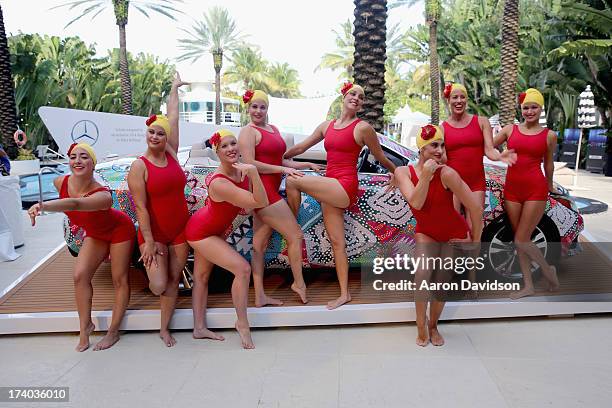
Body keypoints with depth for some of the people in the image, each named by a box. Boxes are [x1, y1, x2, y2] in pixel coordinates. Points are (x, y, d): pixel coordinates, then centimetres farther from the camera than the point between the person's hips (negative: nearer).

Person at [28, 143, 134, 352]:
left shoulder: (103, 195, -41)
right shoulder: (60, 182, -21)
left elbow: (76, 204, -61)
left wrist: (43, 205, -75)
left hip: (119, 230, -6)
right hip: (95, 234, 6)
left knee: (119, 280, 1)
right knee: (80, 275, -6)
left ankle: (113, 332, 14)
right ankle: (85, 326, 9)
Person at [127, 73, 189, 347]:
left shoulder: (171, 153, 0)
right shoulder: (139, 166, -13)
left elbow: (173, 118, 9)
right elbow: (140, 207, -15)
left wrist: (175, 89, 19)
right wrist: (148, 240, -16)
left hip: (180, 230, 4)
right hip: (154, 233, -4)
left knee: (173, 280, 7)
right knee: (159, 285, -9)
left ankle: (164, 329, 19)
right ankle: (154, 278, 30)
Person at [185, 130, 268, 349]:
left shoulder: (242, 169, -12)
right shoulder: (219, 183, -35)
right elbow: (261, 203, -36)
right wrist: (253, 172, -44)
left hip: (214, 230, 9)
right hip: (201, 232, -8)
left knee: (201, 275, 17)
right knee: (243, 268, -14)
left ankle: (199, 328, 31)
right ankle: (242, 324, 3)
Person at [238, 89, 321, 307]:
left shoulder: (273, 129, 19)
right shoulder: (248, 131, -7)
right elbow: (250, 164, -15)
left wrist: (307, 164, 17)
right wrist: (283, 169, -17)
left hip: (269, 191, 8)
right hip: (262, 190, -8)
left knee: (260, 244, 9)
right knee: (296, 235, -3)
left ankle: (259, 296, 15)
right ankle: (299, 283, 13)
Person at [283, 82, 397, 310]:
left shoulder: (362, 128, -3)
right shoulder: (327, 126, 15)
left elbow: (381, 158, 10)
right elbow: (301, 147, 21)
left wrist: (397, 173, 21)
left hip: (345, 187, -6)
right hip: (331, 191, 6)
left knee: (293, 181, -14)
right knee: (337, 242, 5)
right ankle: (344, 294, 13)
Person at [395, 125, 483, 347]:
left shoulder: (446, 173, -27)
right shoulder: (403, 172, -16)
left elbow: (475, 207, -21)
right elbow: (416, 203, -29)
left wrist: (476, 241, -11)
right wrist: (425, 175, -36)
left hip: (455, 234, -1)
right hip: (426, 234, 1)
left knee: (443, 282, 3)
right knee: (422, 276, -18)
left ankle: (433, 325, 28)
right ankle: (421, 326, 4)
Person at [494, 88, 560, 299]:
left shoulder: (549, 135, 2)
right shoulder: (510, 129, 7)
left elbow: (548, 163, 14)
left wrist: (550, 185, 25)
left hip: (535, 189, -3)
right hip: (512, 189, 3)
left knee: (521, 240, -5)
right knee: (520, 240, 9)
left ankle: (548, 270, 23)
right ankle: (528, 286, 22)